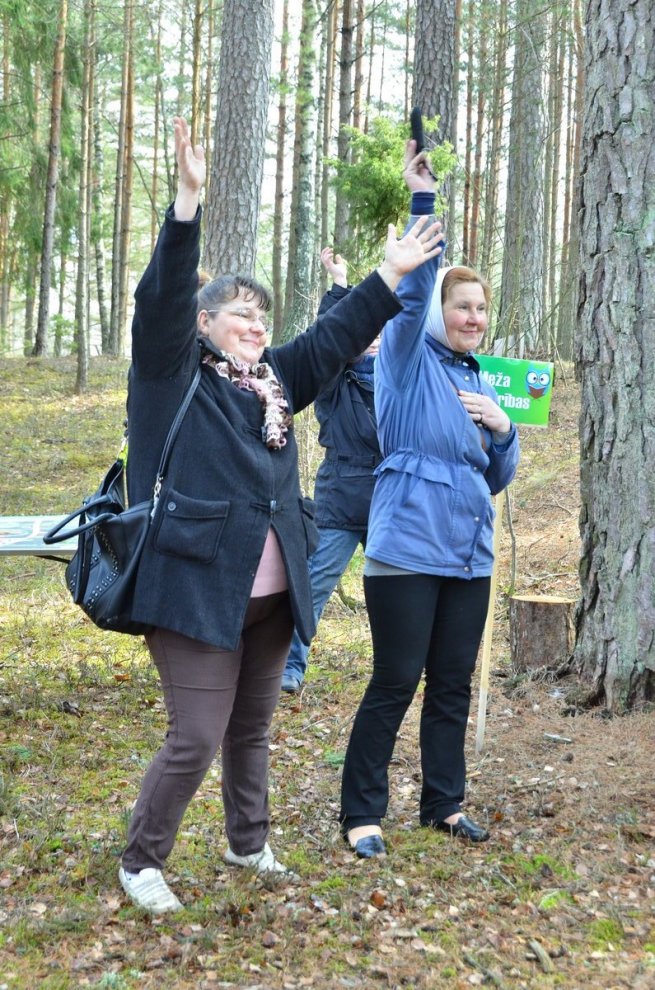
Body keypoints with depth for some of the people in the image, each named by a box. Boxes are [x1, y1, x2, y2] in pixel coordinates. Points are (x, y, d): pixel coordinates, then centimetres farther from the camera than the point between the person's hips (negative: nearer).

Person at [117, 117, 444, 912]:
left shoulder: (275, 379, 14)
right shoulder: (174, 375, -4)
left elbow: (337, 335, 19)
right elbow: (163, 297, -17)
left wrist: (391, 274, 16)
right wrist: (188, 201, -26)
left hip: (271, 593, 7)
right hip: (197, 588, -6)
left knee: (252, 728, 20)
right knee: (195, 739, -3)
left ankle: (248, 843, 40)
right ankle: (141, 862, 17)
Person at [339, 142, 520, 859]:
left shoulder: (480, 383, 16)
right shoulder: (409, 363, -2)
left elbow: (499, 479, 18)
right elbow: (412, 290, -18)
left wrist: (502, 429, -2)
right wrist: (421, 200, -22)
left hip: (468, 556, 7)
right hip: (408, 551, -7)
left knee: (453, 685, 13)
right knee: (394, 685, -3)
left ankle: (444, 804, 26)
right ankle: (361, 814, 9)